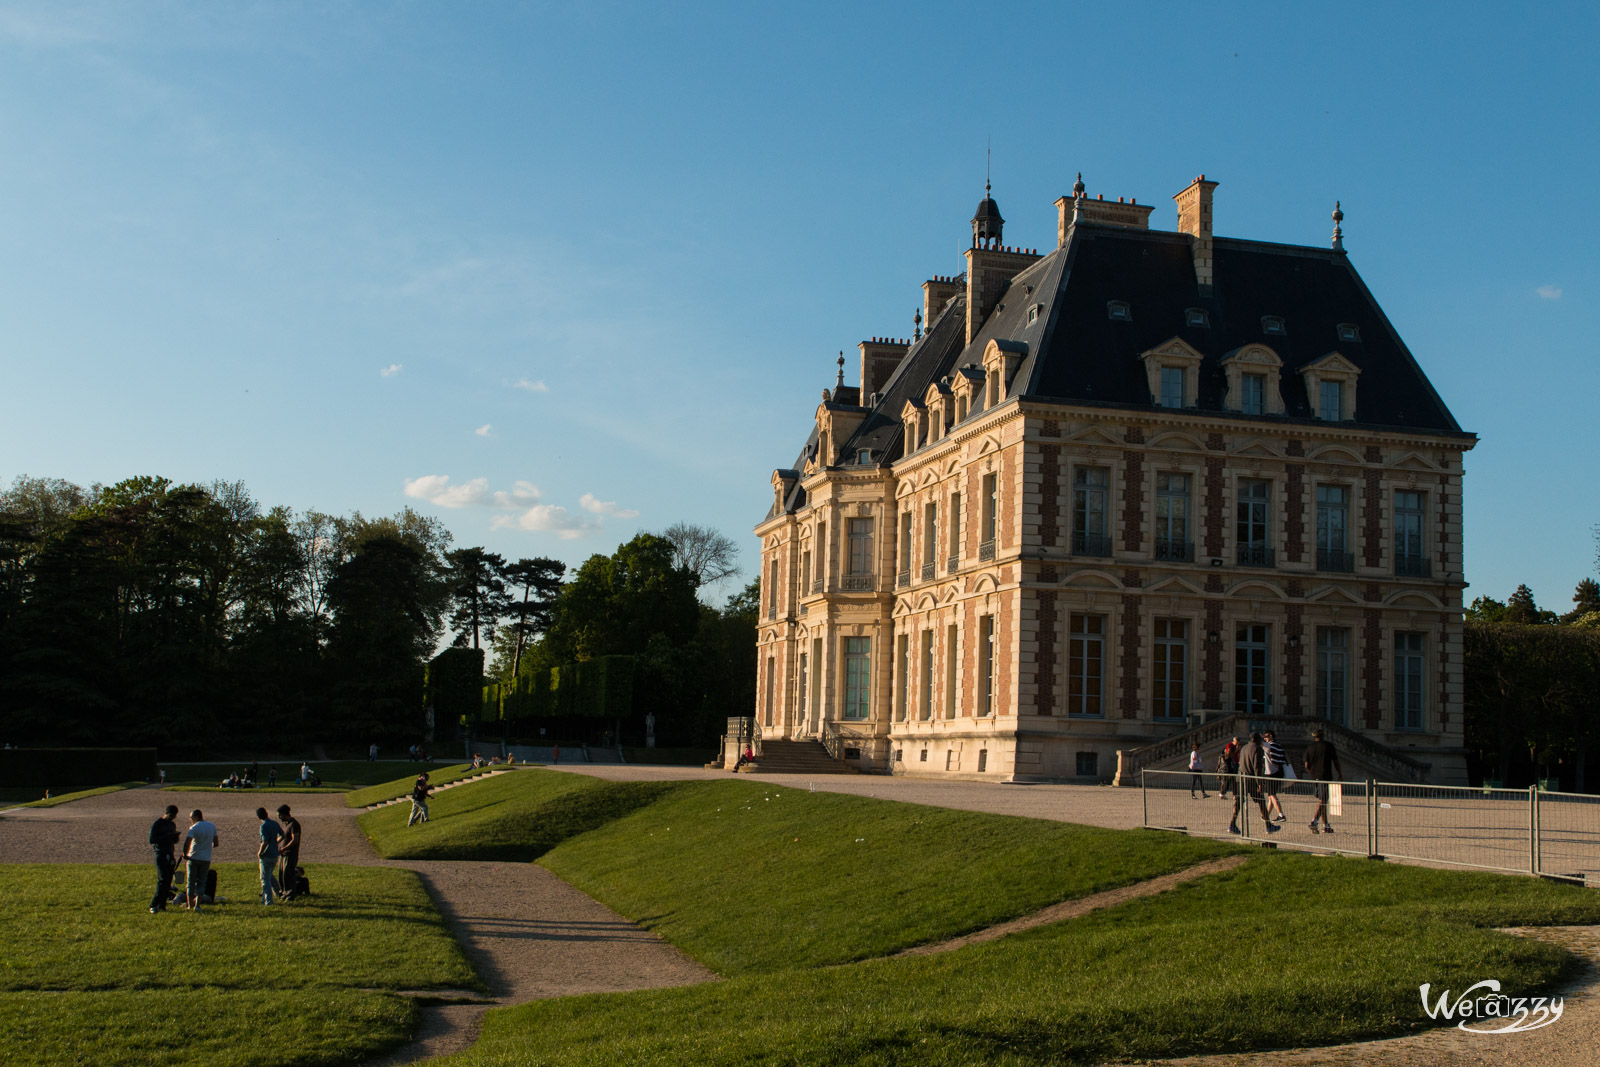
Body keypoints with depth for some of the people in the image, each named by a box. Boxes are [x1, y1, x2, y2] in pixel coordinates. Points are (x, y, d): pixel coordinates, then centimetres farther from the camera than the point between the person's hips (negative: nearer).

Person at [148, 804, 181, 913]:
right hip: (160, 854, -7)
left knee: (168, 881, 1)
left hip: (170, 855, 7)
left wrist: (176, 836, -1)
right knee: (162, 880, -16)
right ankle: (153, 905, -13)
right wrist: (166, 836, -19)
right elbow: (151, 840, -11)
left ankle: (162, 905, 3)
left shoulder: (172, 824, 16)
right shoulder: (156, 824, -5)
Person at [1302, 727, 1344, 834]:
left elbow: (1306, 766, 7)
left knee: (1321, 801, 14)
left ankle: (1325, 826, 16)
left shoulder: (1309, 747, 6)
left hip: (1314, 777, 4)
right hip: (1325, 777, -4)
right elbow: (1336, 762, 1)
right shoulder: (1328, 745, -3)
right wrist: (1340, 775, 13)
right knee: (1322, 801, -7)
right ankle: (1314, 820, -26)